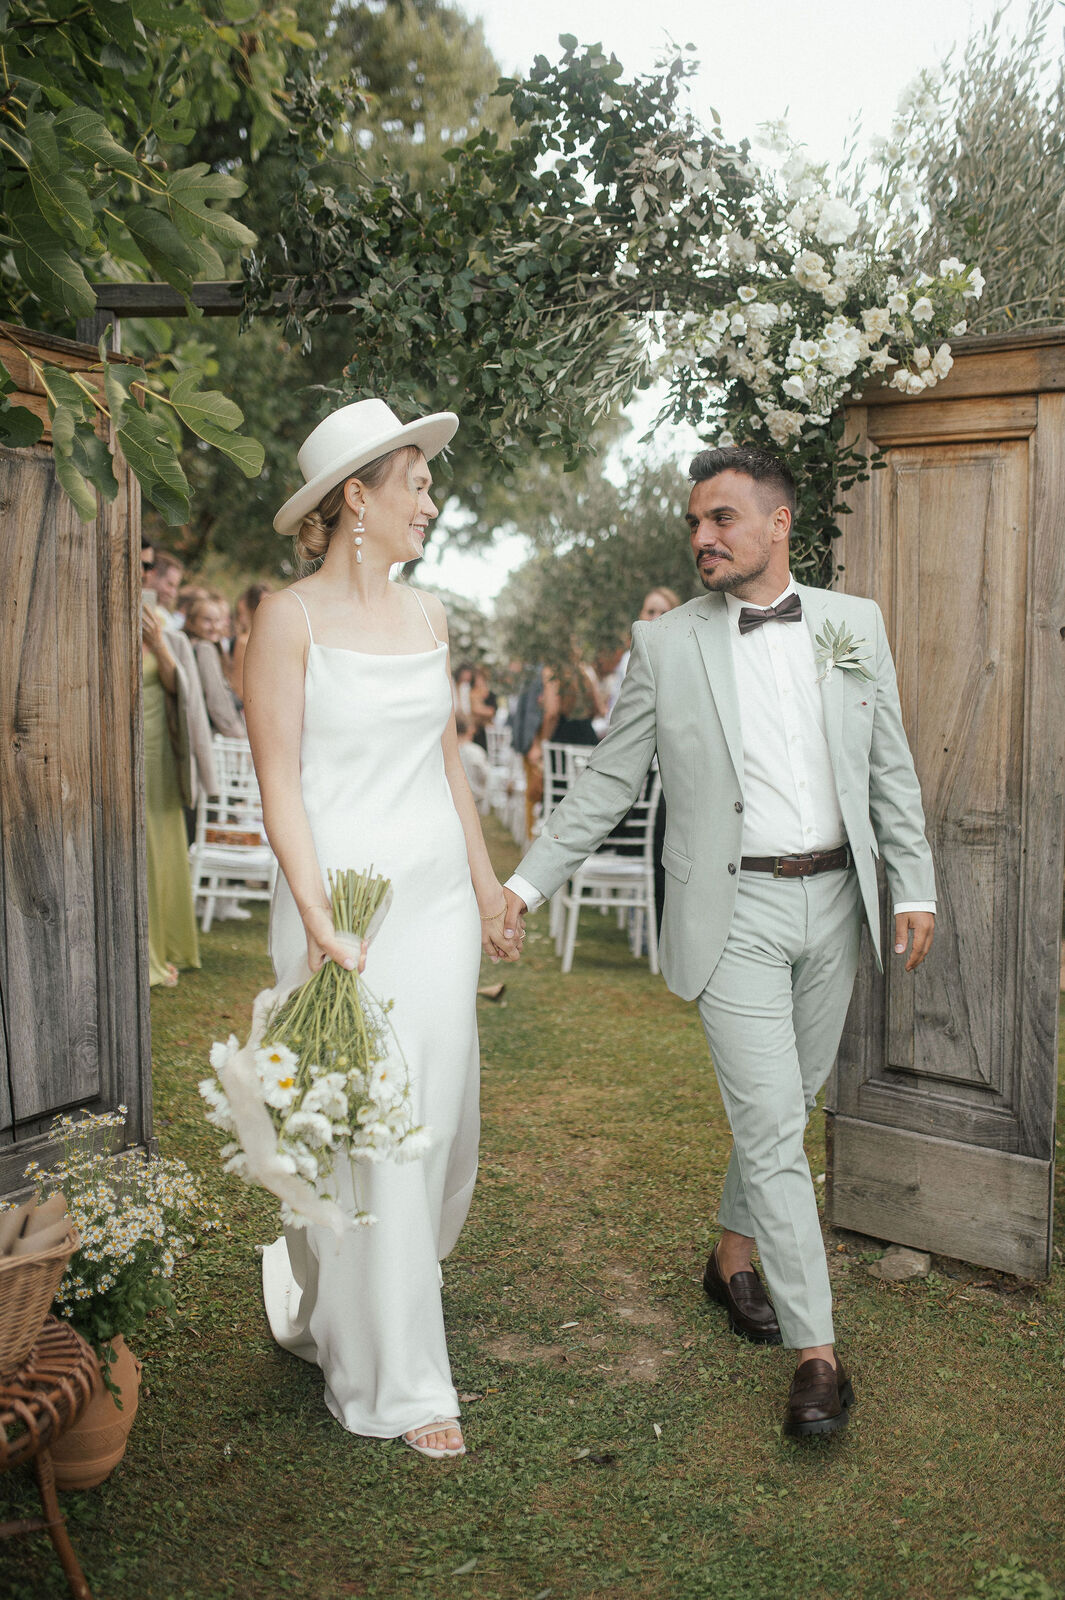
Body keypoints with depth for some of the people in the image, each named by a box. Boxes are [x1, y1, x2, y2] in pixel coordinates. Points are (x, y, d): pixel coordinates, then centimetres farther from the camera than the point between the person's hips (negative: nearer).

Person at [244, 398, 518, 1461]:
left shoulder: (427, 615, 11)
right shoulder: (289, 618, -7)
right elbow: (278, 778, -11)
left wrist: (486, 878, 16)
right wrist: (319, 919, -19)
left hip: (440, 896, 7)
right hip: (345, 902, -6)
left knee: (440, 1118, 12)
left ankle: (330, 1285, 40)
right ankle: (393, 1381, 18)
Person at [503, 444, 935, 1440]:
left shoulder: (855, 624, 5)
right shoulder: (666, 645, -2)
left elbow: (889, 769, 9)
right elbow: (606, 783, 1)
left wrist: (913, 888, 4)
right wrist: (526, 883, -3)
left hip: (831, 901, 3)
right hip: (733, 912, -3)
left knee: (786, 1104, 16)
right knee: (771, 1127, -5)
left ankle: (733, 1256, 40)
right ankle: (817, 1351, 6)